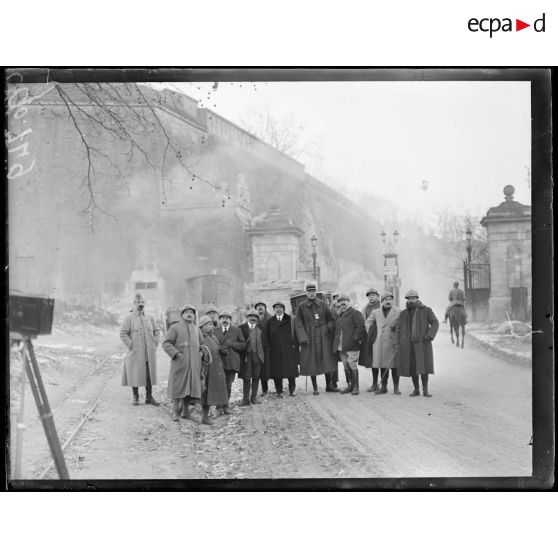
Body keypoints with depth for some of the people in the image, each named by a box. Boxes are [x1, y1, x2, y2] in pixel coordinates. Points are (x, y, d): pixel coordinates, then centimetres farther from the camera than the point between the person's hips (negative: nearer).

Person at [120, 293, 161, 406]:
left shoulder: (149, 318, 9)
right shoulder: (129, 318, -3)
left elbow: (157, 331, 17)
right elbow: (123, 333, -5)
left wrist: (155, 344, 6)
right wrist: (130, 345, -11)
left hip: (149, 353, 4)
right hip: (135, 353, -4)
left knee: (149, 374, 5)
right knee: (135, 375, 1)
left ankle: (149, 397, 14)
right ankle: (135, 397, 13)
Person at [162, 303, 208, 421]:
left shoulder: (197, 330, 16)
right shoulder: (174, 328, 1)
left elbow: (201, 344, 25)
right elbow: (166, 344, -4)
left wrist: (201, 353, 5)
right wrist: (176, 354, -15)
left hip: (193, 364, 4)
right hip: (179, 363, -4)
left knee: (190, 387, 6)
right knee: (178, 386, -2)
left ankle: (186, 411, 15)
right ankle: (175, 412, 7)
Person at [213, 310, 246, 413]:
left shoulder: (236, 330, 10)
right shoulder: (215, 331, 13)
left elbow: (243, 345, 7)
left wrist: (233, 344, -9)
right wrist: (219, 349, -10)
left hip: (232, 362, 1)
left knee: (228, 385, 5)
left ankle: (225, 406, 17)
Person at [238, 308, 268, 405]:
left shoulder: (260, 329, 10)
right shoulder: (242, 328, 2)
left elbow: (264, 343, 10)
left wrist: (264, 355, 3)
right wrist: (242, 356, -8)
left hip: (258, 356, 2)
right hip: (246, 356, -2)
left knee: (256, 377, 6)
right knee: (246, 378, -2)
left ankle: (254, 397, 15)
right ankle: (246, 399, 3)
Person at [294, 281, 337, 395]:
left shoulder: (322, 305, 6)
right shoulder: (301, 307, 1)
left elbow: (330, 319, 14)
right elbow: (298, 324, -2)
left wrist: (328, 328, -4)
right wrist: (303, 338, -12)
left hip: (323, 337, 1)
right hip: (309, 338, -1)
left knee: (327, 360, 2)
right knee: (311, 363, 1)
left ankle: (329, 385, 13)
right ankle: (315, 388, 9)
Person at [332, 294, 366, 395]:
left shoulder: (355, 313, -4)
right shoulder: (340, 315, 19)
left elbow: (361, 326, -13)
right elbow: (336, 328, 27)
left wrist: (355, 338, -16)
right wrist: (336, 343, 16)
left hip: (351, 346, -7)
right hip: (341, 346, 7)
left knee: (352, 366, -7)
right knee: (346, 366, 10)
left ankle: (356, 387, -2)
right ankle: (349, 385, 17)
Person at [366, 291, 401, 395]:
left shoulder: (398, 312, -1)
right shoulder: (376, 312, 9)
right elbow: (368, 322, 23)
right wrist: (372, 334, 14)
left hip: (393, 342, -3)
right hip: (380, 343, 3)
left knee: (394, 366, 0)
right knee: (382, 366, 6)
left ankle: (396, 388, 8)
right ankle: (384, 387, 13)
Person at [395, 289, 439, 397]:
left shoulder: (426, 310, 1)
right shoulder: (403, 313, 10)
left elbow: (435, 324, -4)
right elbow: (399, 329, 10)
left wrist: (430, 335, -18)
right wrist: (397, 343, -1)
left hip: (422, 343, -3)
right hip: (408, 344, 3)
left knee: (423, 366, -8)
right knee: (412, 367, 3)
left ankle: (425, 390, 3)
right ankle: (416, 390, 13)